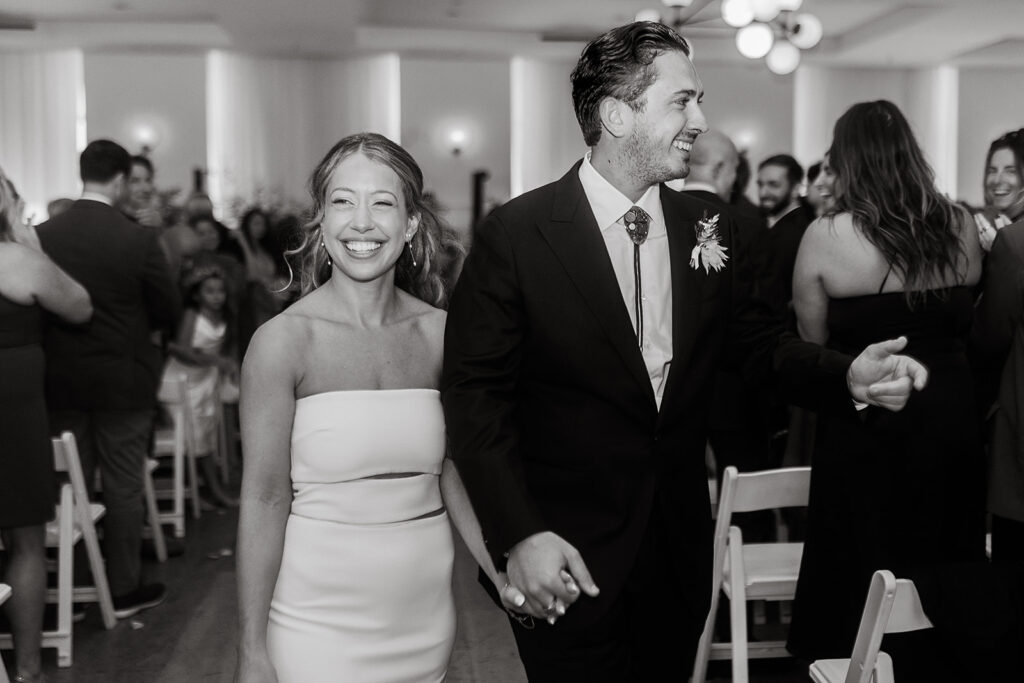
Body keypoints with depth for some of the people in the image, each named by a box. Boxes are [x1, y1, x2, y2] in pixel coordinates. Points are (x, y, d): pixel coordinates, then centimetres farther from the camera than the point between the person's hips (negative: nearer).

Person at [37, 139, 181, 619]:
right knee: (123, 487, 8)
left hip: (61, 381, 3)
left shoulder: (43, 235, -6)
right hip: (122, 380, -3)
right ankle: (123, 589, 18)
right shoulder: (138, 240, -15)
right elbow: (170, 312, -7)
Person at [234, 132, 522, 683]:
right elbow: (264, 499, -11)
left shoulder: (440, 333, -1)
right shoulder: (283, 341, -11)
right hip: (320, 614, -3)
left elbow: (455, 474, 6)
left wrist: (505, 577, -3)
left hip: (425, 612, 4)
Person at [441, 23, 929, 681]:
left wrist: (848, 374, -10)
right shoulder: (515, 234, -12)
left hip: (682, 548, 5)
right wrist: (519, 535, -18)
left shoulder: (709, 228, 2)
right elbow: (474, 392, -11)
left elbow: (761, 341, 10)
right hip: (568, 559, -5)